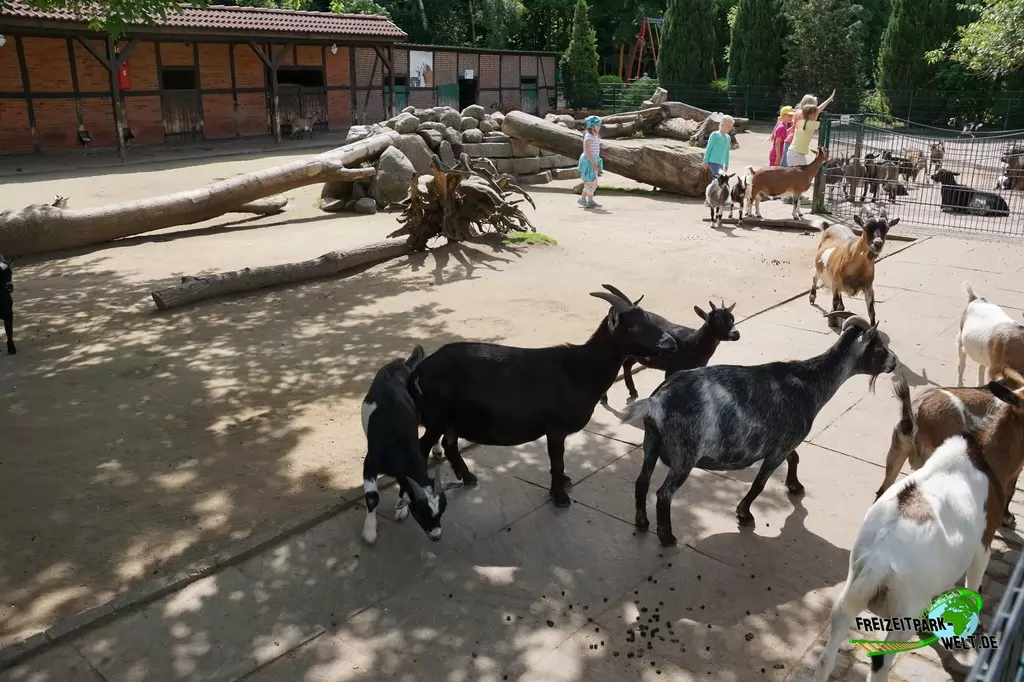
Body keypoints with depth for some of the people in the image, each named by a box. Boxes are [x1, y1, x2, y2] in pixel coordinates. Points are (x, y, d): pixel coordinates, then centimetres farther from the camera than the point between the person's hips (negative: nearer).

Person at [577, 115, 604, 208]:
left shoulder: (595, 136, 13)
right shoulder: (589, 136, -17)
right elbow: (587, 151, -22)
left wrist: (596, 162, 22)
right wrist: (593, 162, -26)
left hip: (594, 161, 10)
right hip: (588, 161, -10)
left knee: (594, 182, 10)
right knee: (591, 181, -8)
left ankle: (590, 201, 16)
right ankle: (582, 199, 2)